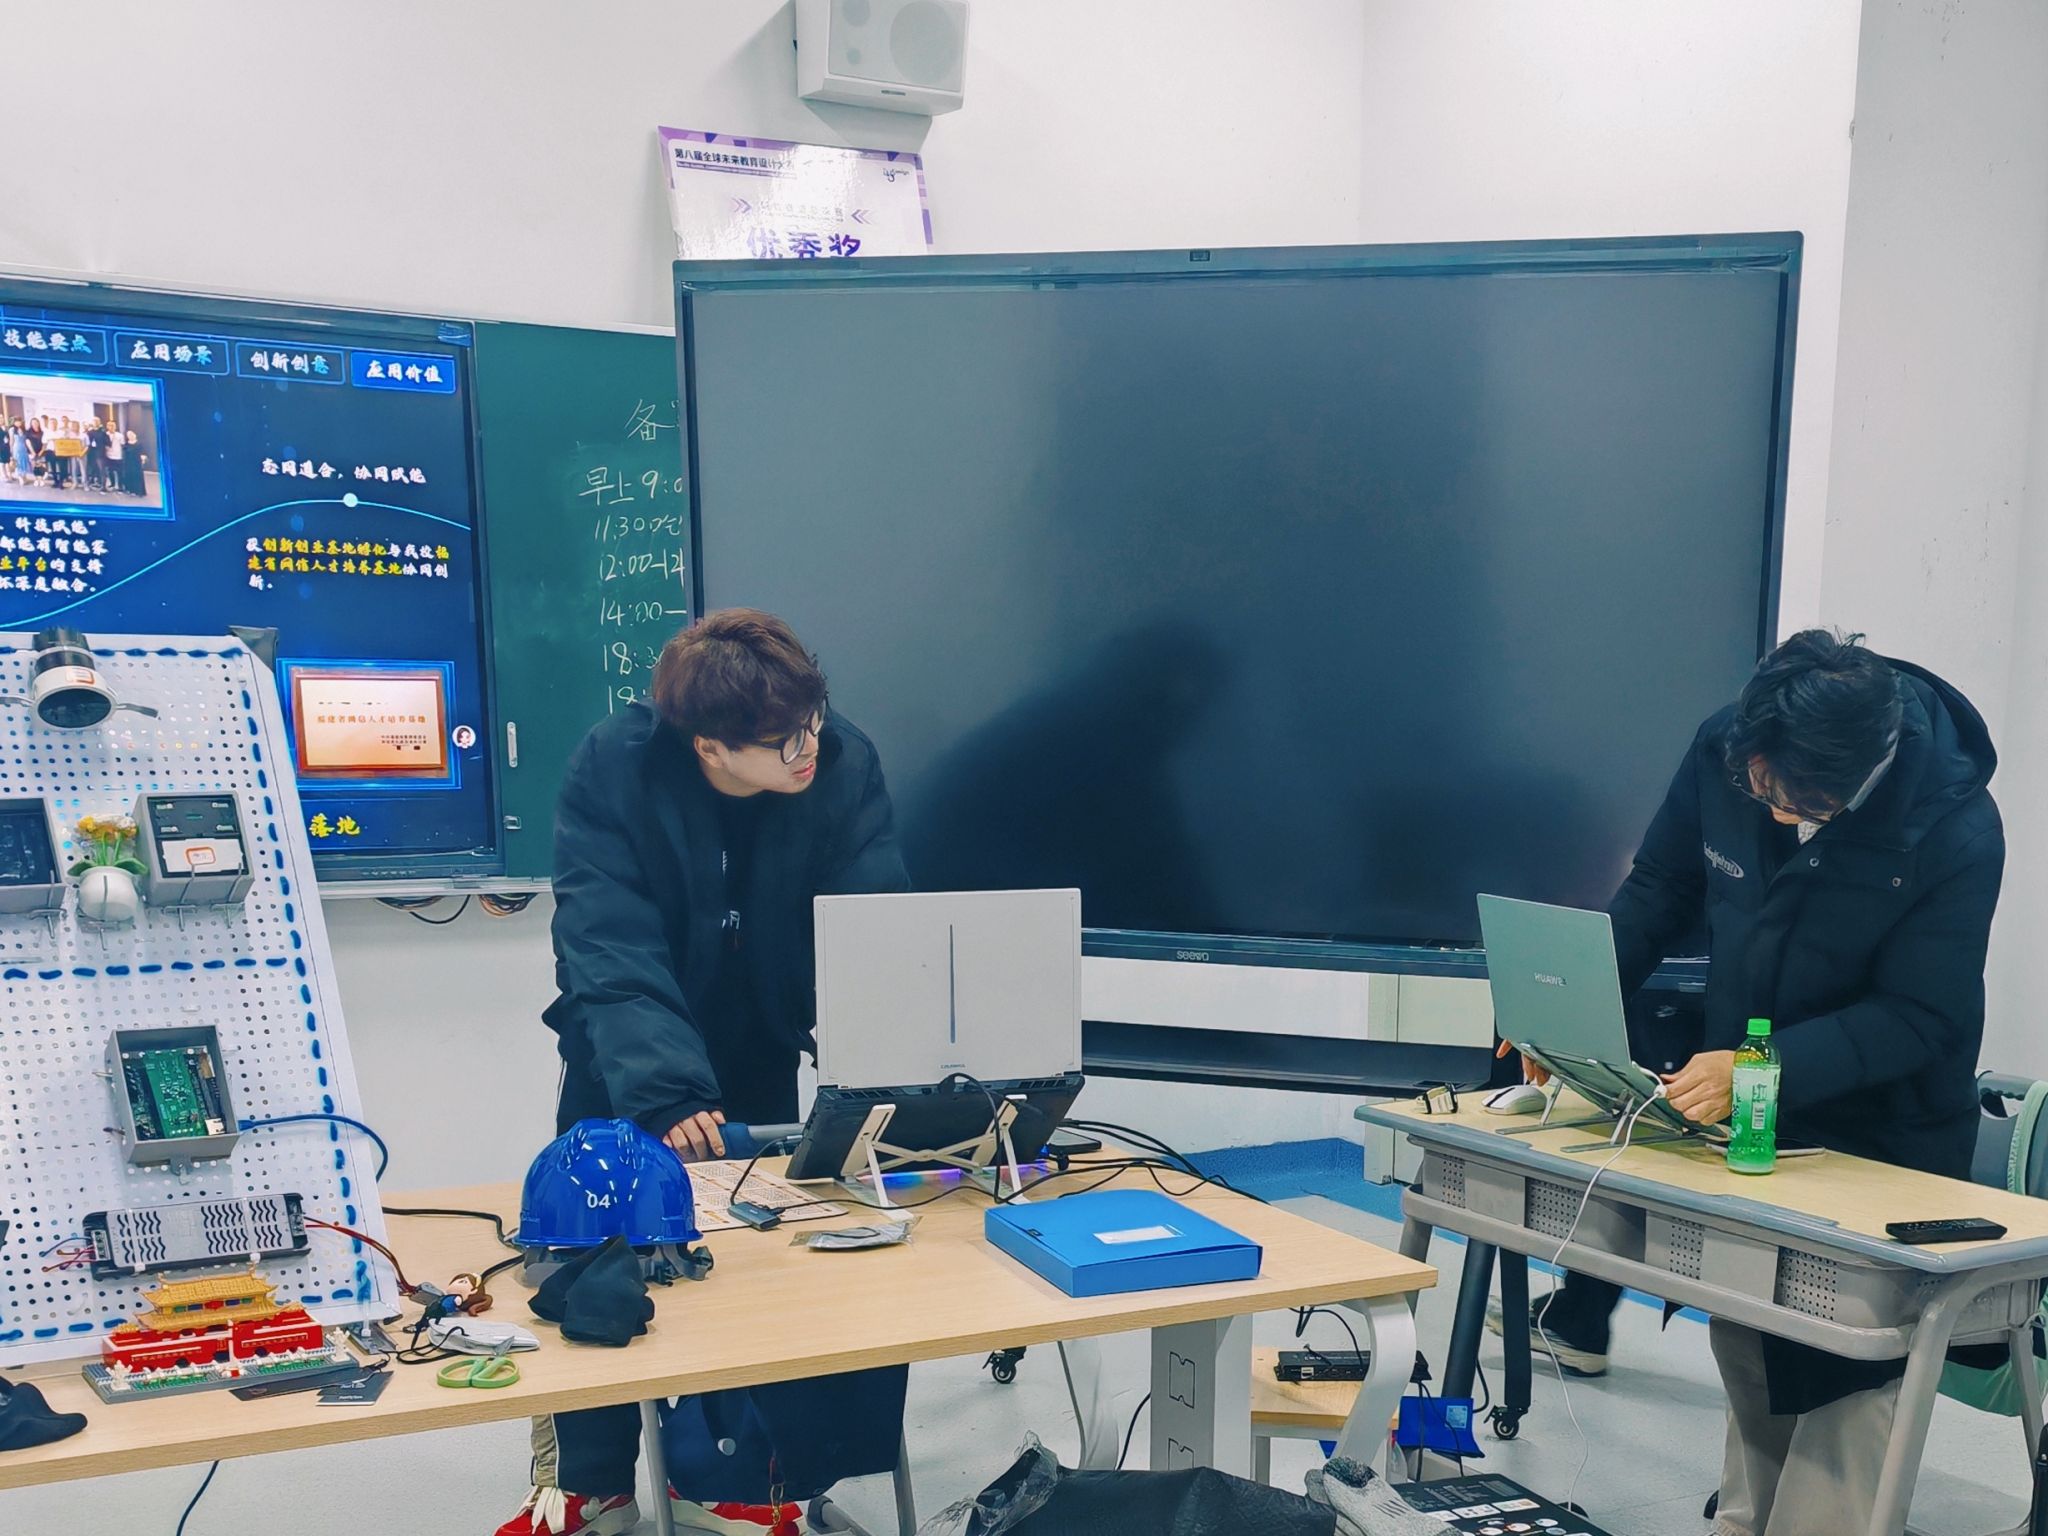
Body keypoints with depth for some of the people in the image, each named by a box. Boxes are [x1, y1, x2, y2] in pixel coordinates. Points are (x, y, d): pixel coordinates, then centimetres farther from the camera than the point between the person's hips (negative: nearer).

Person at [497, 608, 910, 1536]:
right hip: (628, 1050, -1)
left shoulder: (845, 767, -22)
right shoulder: (612, 771, -26)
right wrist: (663, 1094, -44)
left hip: (760, 1051, 1)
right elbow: (612, 953, -32)